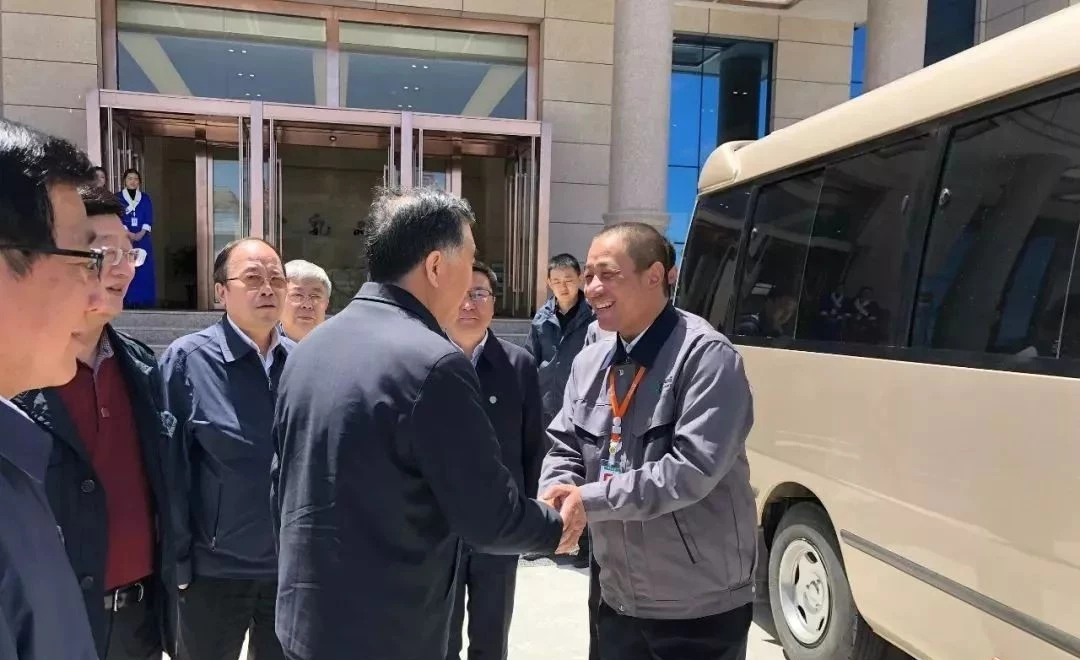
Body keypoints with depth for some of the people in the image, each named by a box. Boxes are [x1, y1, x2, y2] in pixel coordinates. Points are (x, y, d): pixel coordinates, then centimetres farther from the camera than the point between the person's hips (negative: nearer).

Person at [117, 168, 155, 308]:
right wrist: (129, 234, -16)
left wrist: (141, 234, -13)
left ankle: (143, 302, 3)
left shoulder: (146, 199, 11)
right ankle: (127, 302, -3)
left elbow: (149, 219, 4)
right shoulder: (118, 198, 6)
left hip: (143, 239, 2)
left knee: (144, 270, -2)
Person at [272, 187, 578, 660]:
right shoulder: (433, 364, -22)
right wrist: (557, 527, 1)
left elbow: (284, 482, 11)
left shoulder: (310, 348, 3)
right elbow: (490, 518, -18)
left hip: (304, 617, 8)